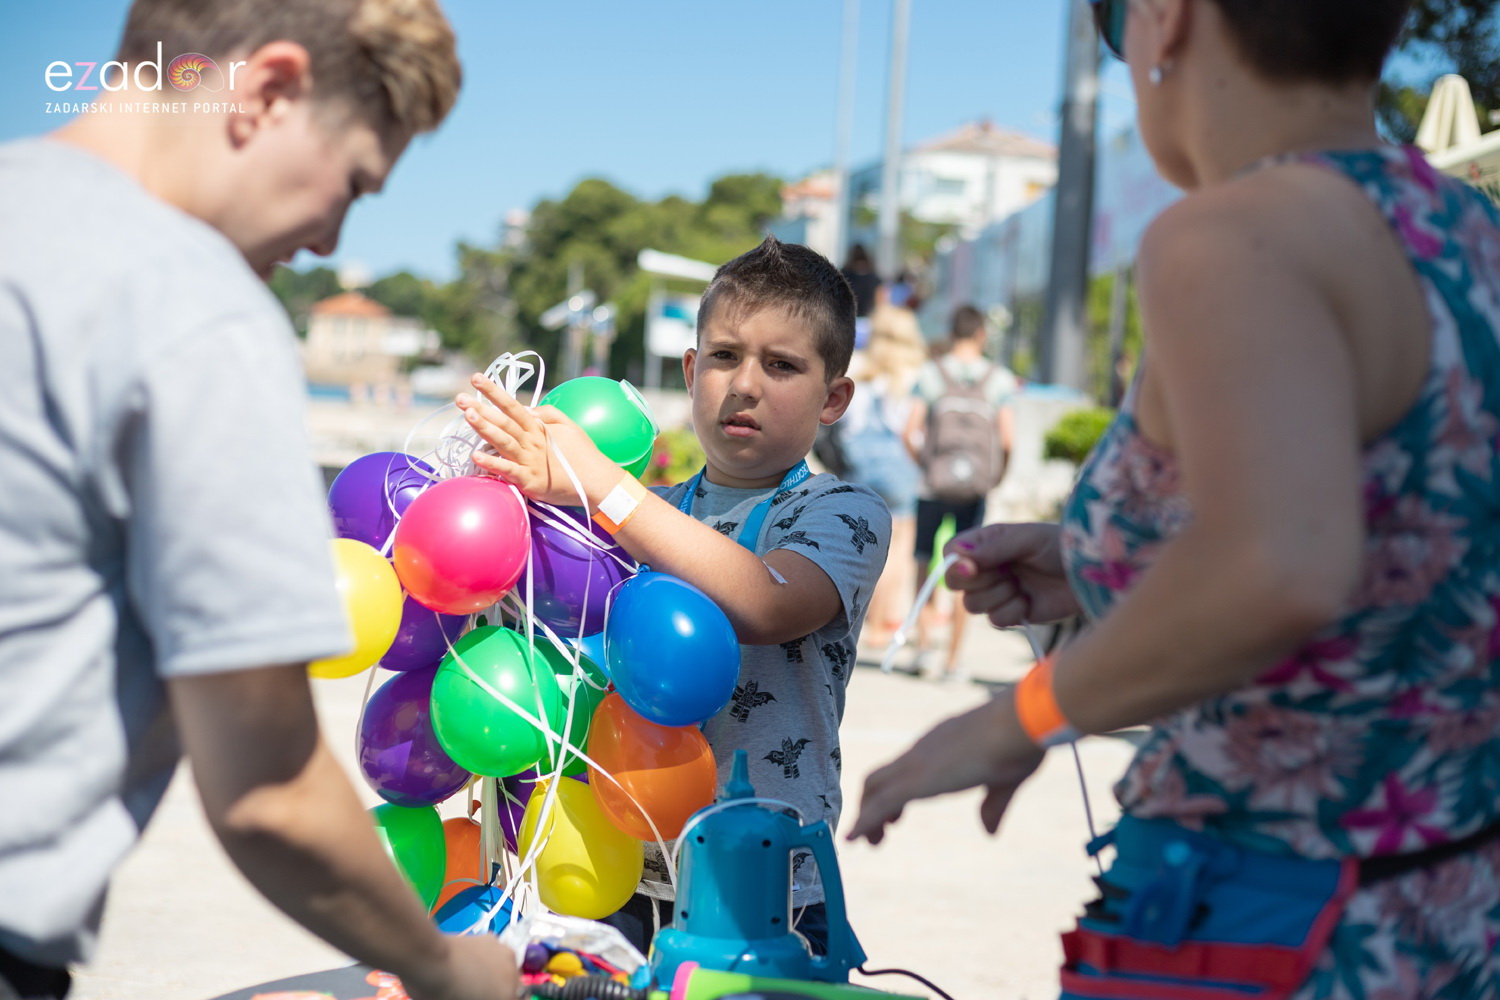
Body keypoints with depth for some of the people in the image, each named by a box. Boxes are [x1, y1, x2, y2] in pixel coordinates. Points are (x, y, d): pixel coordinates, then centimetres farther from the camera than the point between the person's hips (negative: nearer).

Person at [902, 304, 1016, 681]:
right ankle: (953, 660, 11)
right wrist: (999, 473, 11)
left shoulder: (931, 373, 0)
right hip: (975, 490, 1)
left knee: (924, 562, 15)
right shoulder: (998, 378, 0)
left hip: (933, 484, 0)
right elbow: (1008, 438, -6)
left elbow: (910, 433, -5)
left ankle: (924, 640, 0)